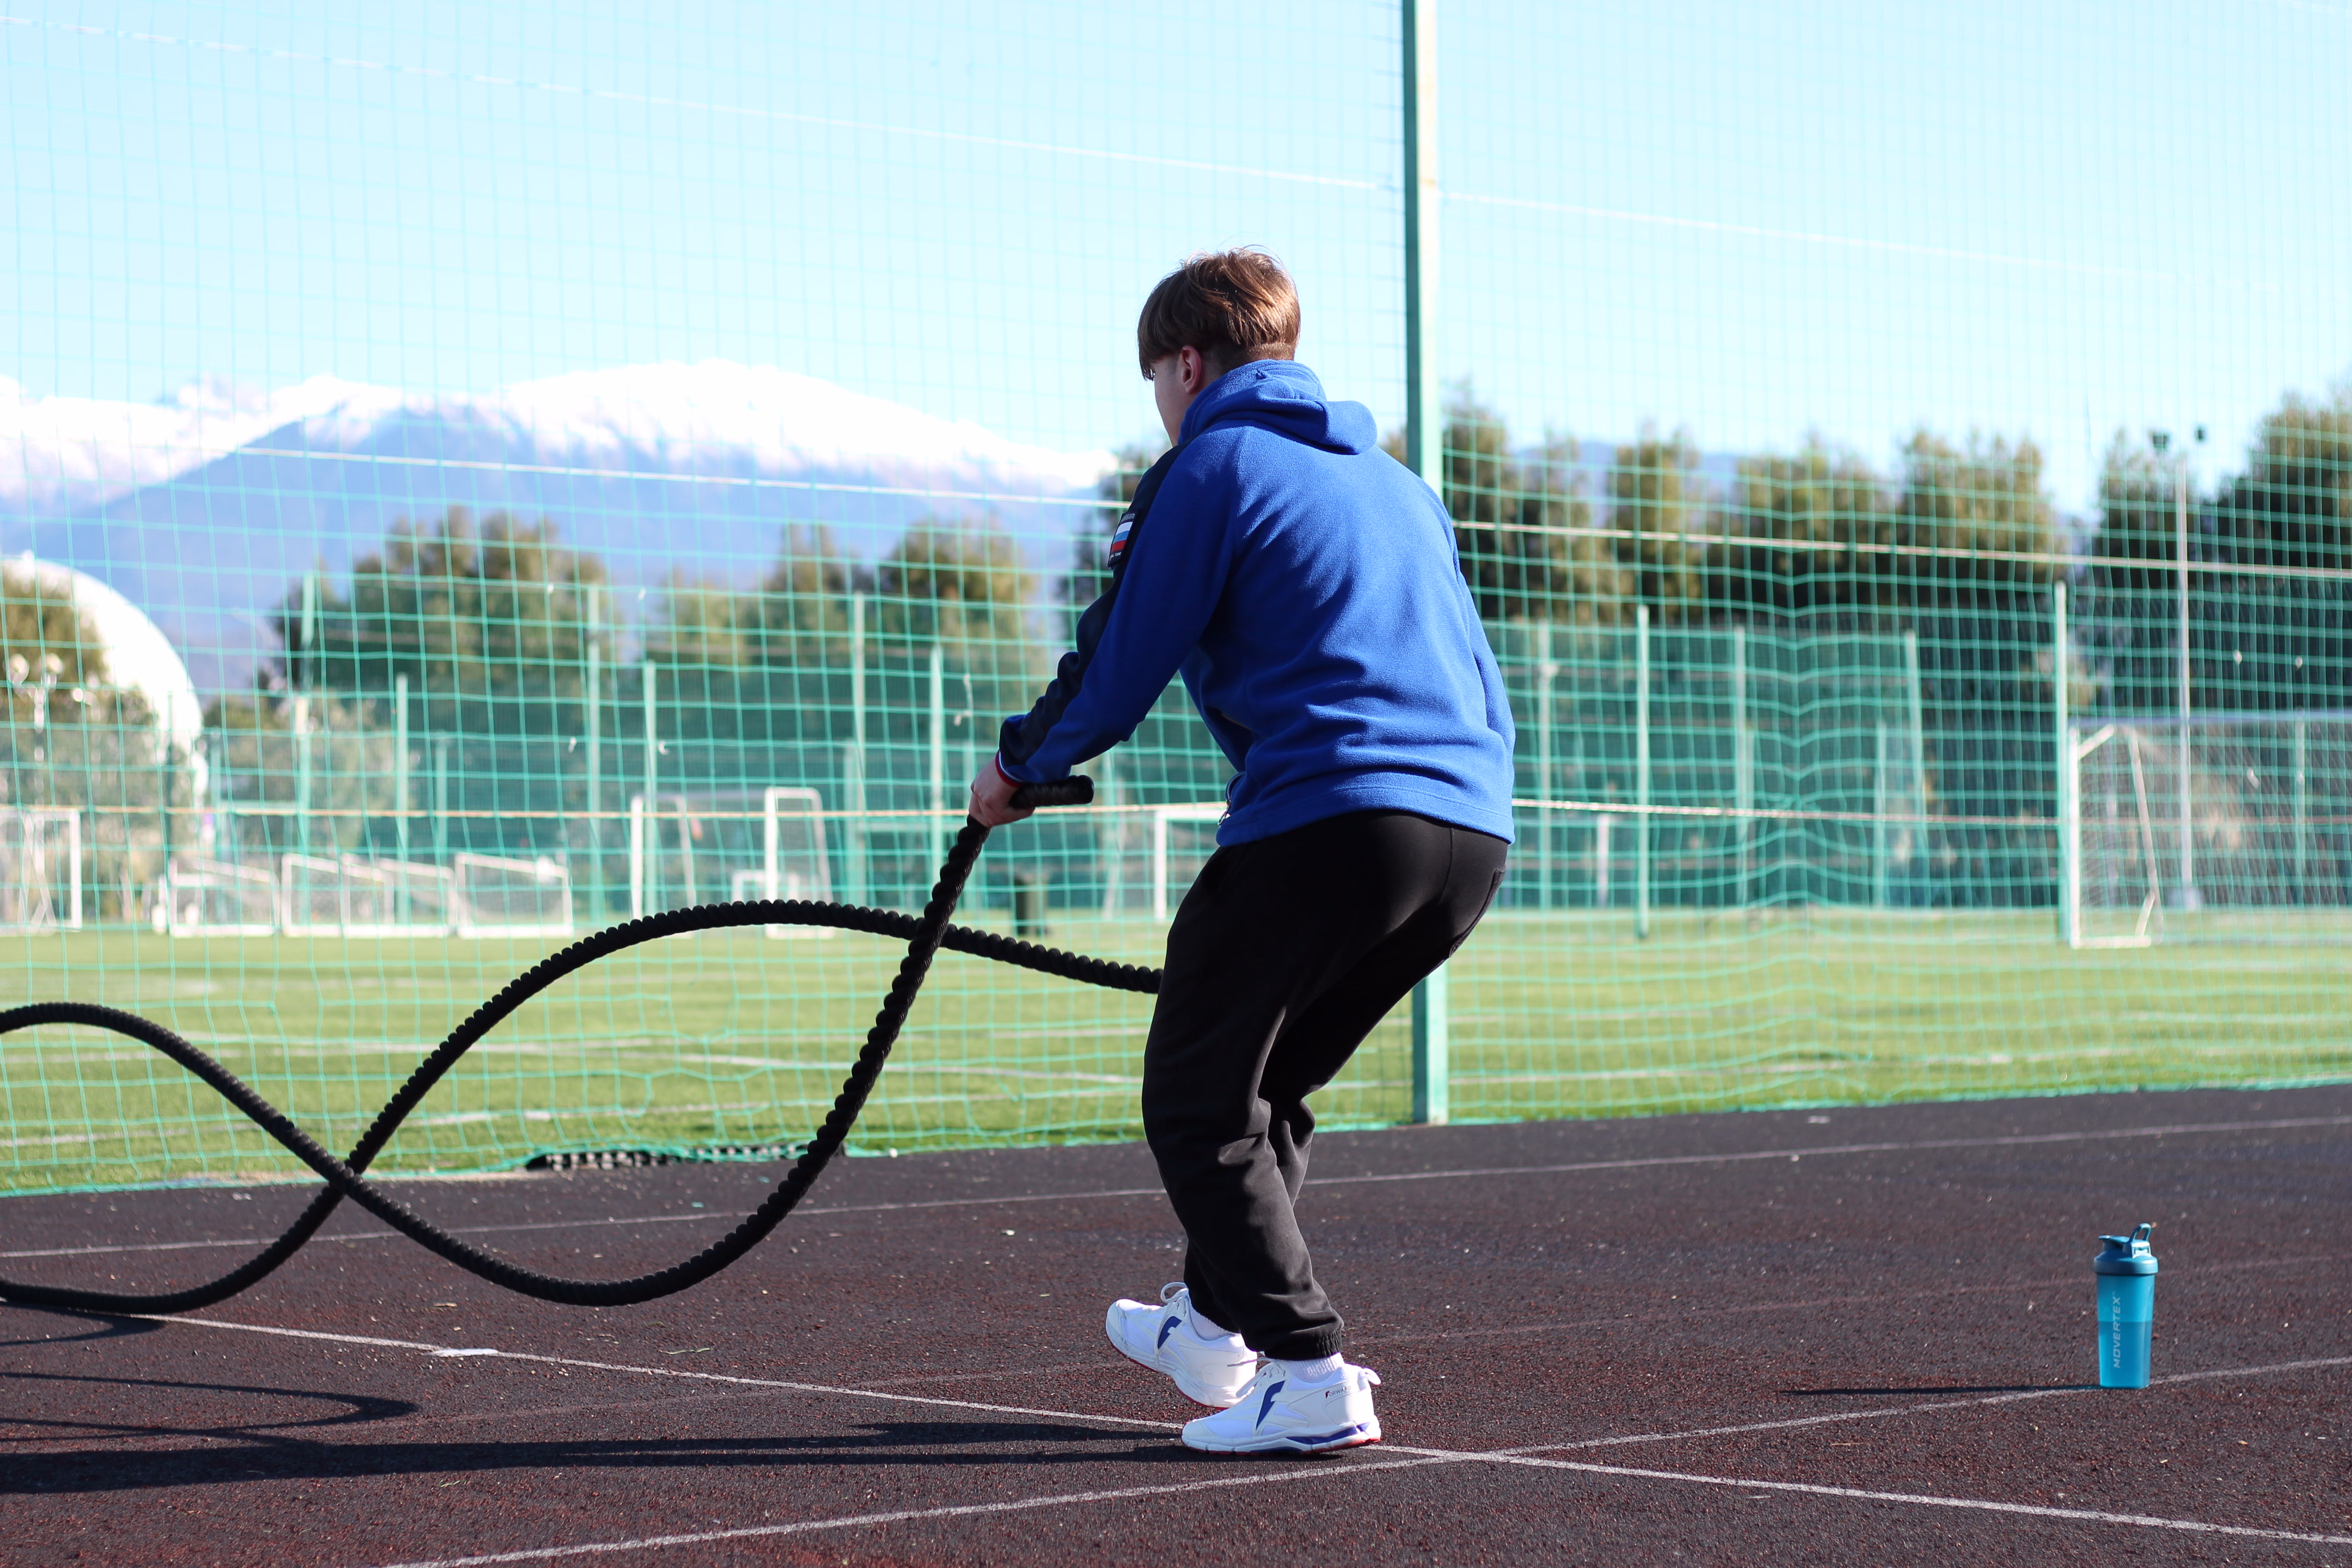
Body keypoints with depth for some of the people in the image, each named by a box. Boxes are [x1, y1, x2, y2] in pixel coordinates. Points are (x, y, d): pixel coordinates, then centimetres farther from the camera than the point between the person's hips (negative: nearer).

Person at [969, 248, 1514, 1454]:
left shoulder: (1211, 467, 1)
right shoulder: (1396, 481, 24)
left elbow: (1119, 674, 0)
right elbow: (1480, 688, 28)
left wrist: (1017, 768, 17)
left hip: (1325, 821, -8)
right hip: (1472, 833, 8)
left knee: (1197, 1106, 2)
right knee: (1266, 1085, 25)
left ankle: (1308, 1377, -9)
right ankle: (1216, 1324, 35)